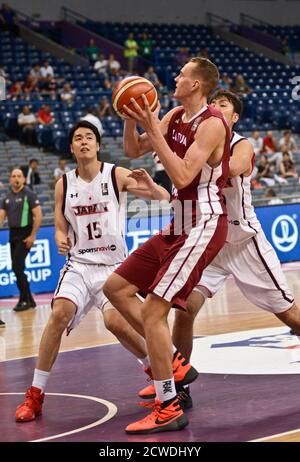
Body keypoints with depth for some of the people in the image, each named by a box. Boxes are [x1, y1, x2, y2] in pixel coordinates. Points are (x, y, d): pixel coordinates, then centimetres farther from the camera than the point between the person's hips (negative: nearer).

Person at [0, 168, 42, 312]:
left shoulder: (29, 194, -7)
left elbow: (38, 216, -11)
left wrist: (32, 236, -15)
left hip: (25, 234, -7)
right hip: (12, 234, 7)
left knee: (17, 266, -13)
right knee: (17, 268, 9)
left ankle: (25, 300, -4)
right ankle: (29, 300, 18)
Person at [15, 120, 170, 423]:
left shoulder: (116, 175, -7)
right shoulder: (64, 184, 3)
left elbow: (164, 197, -13)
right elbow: (60, 228, 11)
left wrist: (150, 186, -37)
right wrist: (61, 241, -13)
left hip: (113, 265, -2)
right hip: (79, 264, 2)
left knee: (115, 321, -21)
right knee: (59, 314, -20)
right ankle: (35, 395, -13)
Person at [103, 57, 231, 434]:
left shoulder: (211, 124, -17)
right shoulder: (174, 117, 9)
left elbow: (182, 176, -26)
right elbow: (133, 151, 13)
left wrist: (153, 130, -25)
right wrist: (131, 118, -4)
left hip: (204, 226, -10)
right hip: (179, 225, 10)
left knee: (152, 311, -15)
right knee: (116, 288, 12)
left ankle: (169, 409, -7)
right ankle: (172, 363, 16)